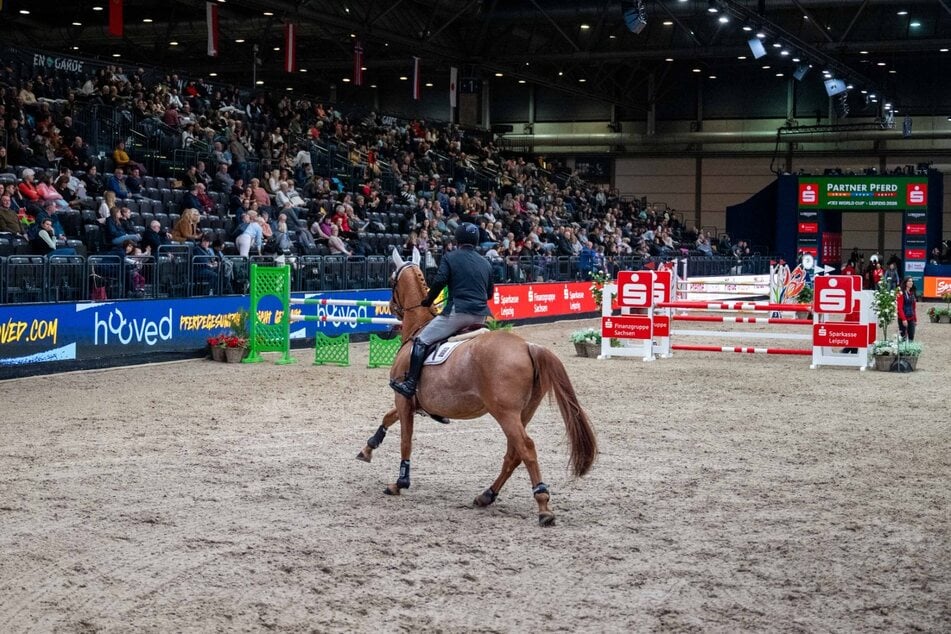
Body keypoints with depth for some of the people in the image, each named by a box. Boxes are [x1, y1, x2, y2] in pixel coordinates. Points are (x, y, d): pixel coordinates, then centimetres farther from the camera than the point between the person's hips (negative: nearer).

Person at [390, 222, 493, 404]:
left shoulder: (450, 257, 3)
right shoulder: (486, 263, 18)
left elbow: (439, 281, -9)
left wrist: (428, 301, 6)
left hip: (458, 312, -5)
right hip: (481, 316, 6)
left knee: (421, 340, 0)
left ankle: (410, 384, -10)